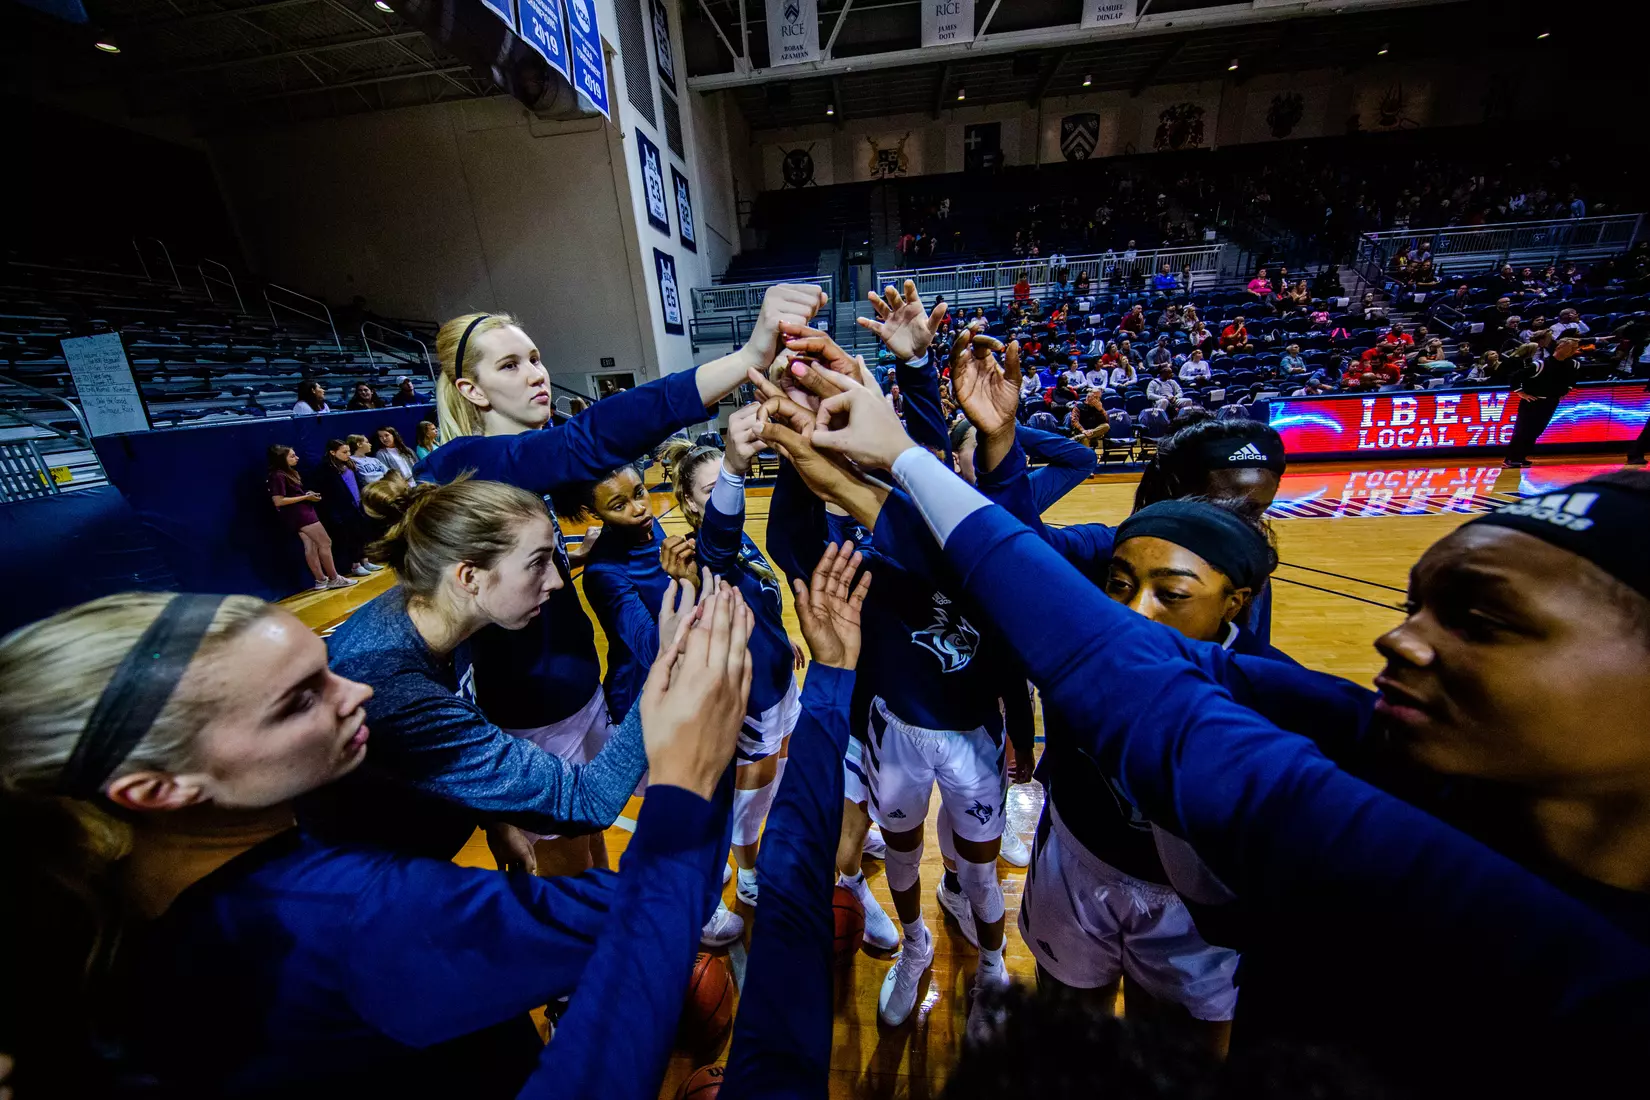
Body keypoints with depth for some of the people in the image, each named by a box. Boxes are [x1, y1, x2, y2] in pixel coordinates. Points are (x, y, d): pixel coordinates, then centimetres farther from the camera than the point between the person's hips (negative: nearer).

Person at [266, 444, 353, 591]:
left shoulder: (289, 472, 13)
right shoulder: (278, 476, -16)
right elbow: (278, 501, -20)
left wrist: (308, 493, 2)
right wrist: (305, 497, -16)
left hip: (302, 513, 10)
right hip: (298, 514, -10)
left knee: (311, 546, 9)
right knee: (325, 543, -6)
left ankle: (321, 580, 12)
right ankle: (334, 579, 0)